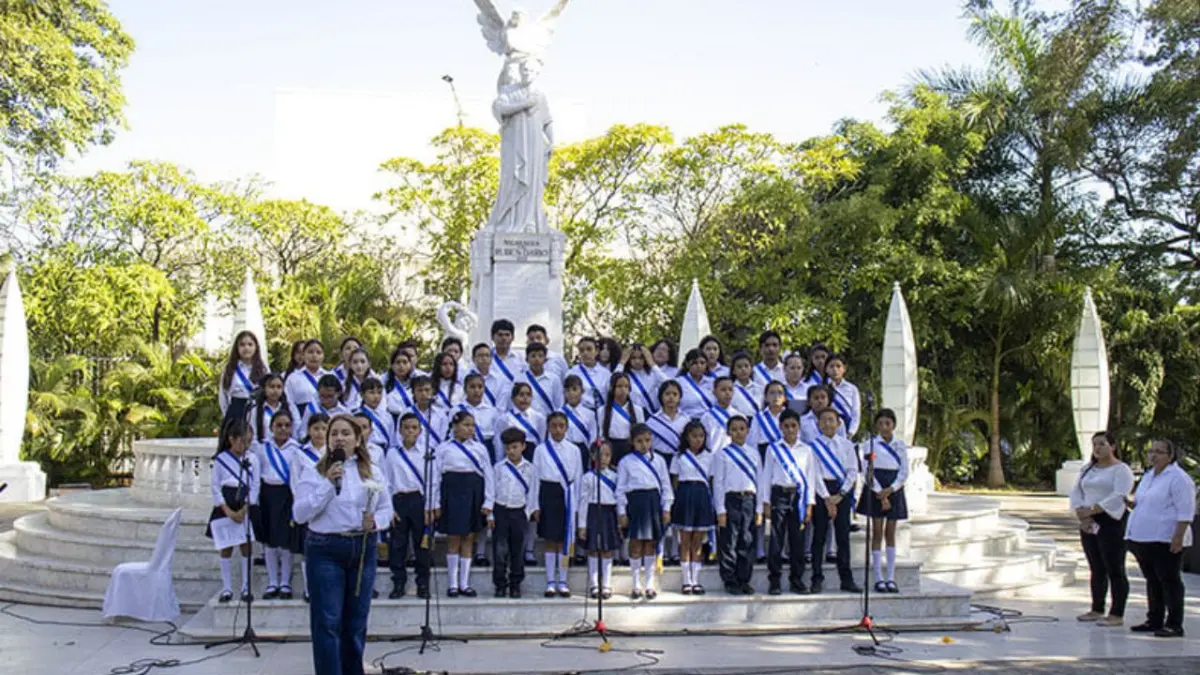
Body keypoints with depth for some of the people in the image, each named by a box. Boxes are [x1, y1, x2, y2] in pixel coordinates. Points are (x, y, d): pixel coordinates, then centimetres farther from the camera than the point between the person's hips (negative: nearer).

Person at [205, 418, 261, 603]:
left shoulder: (252, 459, 1)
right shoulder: (220, 460, -2)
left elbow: (255, 487, 1)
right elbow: (216, 488, -2)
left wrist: (244, 510, -8)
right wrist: (228, 511, -9)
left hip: (246, 508, 1)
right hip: (225, 509, -1)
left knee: (246, 547, 2)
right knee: (226, 549, 4)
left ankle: (246, 588, 9)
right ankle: (227, 589, 11)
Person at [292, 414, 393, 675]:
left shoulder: (373, 472, 8)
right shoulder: (314, 473, -1)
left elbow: (386, 508, 12)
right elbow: (299, 514, -9)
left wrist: (376, 521, -11)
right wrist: (327, 484, -17)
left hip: (363, 549, 3)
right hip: (325, 550, -3)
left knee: (356, 619, 11)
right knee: (327, 621, -4)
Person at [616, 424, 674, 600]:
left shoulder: (658, 460, 9)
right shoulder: (626, 462, 3)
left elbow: (666, 486, 10)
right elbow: (621, 488, 3)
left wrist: (666, 509, 5)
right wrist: (622, 512, -1)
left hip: (654, 501, 2)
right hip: (635, 502, -2)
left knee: (651, 542, 6)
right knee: (636, 543, 0)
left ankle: (650, 584, 14)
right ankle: (637, 585, 9)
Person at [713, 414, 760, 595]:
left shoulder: (753, 455, 14)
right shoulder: (722, 455, 1)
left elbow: (758, 483, 13)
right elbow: (718, 483, -2)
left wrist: (759, 510, 8)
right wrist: (720, 510, -8)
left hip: (749, 500, 4)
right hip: (730, 500, -4)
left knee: (747, 543, 6)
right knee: (729, 543, -2)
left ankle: (744, 580, 14)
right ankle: (730, 582, 6)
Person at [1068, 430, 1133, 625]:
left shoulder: (1121, 469, -5)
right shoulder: (1088, 469, 17)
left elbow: (1118, 497, -18)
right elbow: (1076, 492, 10)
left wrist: (1091, 510, -19)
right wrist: (1081, 514, -7)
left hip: (1111, 523, -7)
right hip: (1089, 524, 7)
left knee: (1114, 570, -4)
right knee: (1096, 570, 12)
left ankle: (1117, 615, -1)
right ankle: (1097, 610, 19)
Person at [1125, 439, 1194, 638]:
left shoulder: (1178, 478, -10)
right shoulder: (1148, 476, 17)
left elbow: (1186, 511, -16)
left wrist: (1178, 536, -22)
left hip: (1165, 539, -9)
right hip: (1144, 538, 9)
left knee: (1169, 581, -4)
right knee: (1152, 581, 13)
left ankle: (1174, 625, 0)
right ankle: (1154, 620, 20)